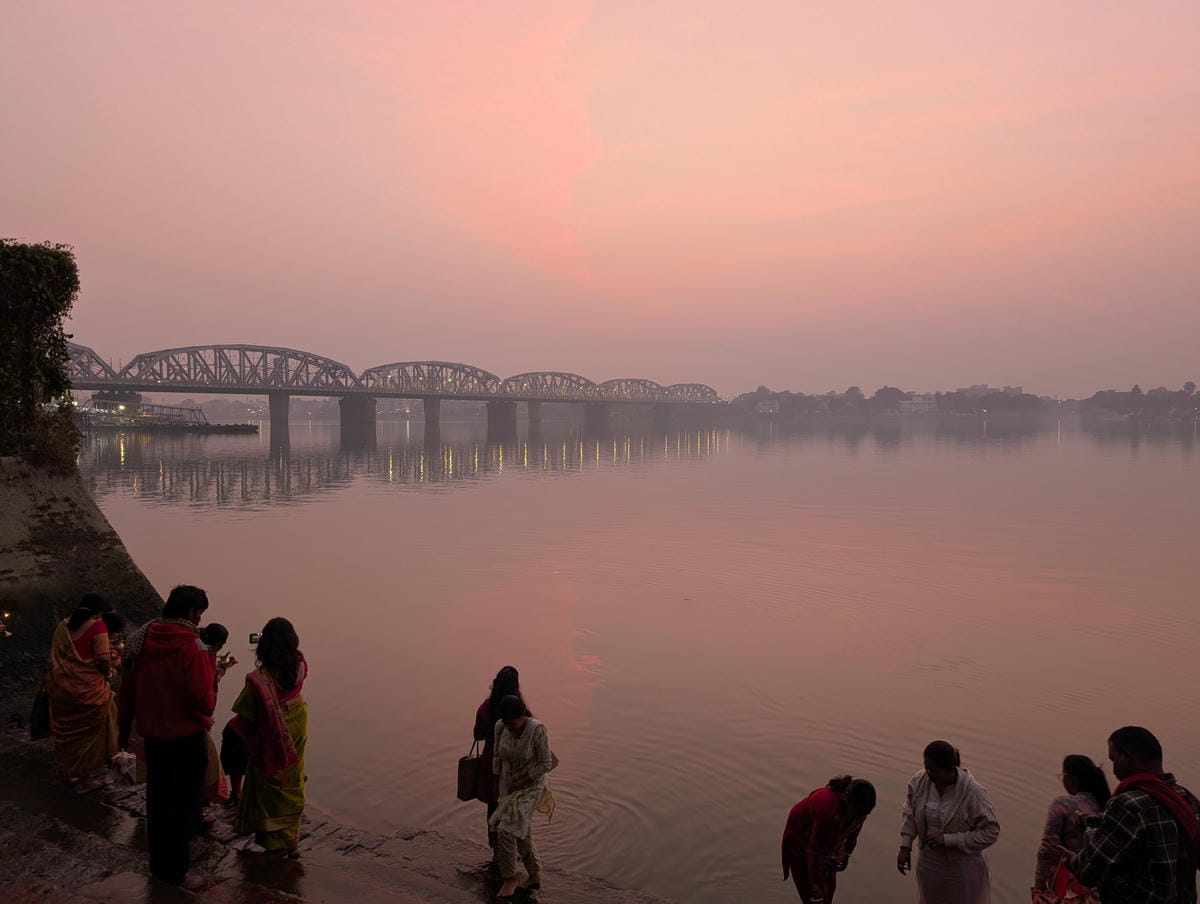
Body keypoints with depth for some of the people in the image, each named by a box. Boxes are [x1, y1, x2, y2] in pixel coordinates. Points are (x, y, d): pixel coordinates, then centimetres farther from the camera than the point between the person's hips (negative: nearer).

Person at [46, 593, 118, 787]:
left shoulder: (63, 625, 8)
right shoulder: (96, 625, -12)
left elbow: (54, 654, 16)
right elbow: (104, 658, -18)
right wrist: (107, 672, 0)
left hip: (60, 686, 6)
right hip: (87, 689, -6)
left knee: (67, 729, 21)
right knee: (88, 731, 9)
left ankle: (66, 769, 35)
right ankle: (81, 776, 14)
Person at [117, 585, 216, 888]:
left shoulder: (143, 638, -3)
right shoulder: (191, 646, -23)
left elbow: (128, 687, 5)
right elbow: (204, 701, -23)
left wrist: (124, 727, 17)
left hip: (151, 735, 7)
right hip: (185, 738, -7)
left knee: (158, 798, 24)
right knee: (184, 805, 8)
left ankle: (159, 861, 42)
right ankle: (174, 871, 18)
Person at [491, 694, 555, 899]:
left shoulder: (537, 730, -27)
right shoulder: (500, 727, -12)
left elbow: (546, 764, -19)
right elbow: (498, 757, 4)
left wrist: (521, 783, -16)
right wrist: (498, 784, 6)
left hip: (532, 786, -6)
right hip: (509, 786, 6)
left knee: (505, 830, -15)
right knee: (521, 834, 16)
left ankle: (510, 879, 5)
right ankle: (535, 875, 34)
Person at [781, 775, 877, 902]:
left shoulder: (859, 803, -24)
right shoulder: (827, 807, -43)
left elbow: (855, 827, -1)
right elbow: (814, 851, -36)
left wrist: (846, 854, 8)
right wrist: (816, 889, -31)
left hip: (829, 838, 6)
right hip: (802, 838, -6)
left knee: (829, 885, 7)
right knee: (810, 888, -6)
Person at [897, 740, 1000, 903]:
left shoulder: (972, 791, -27)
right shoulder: (919, 781, -15)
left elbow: (990, 832, -20)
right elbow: (910, 813, 4)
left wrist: (947, 839, -24)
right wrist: (905, 847, -1)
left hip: (963, 866, -4)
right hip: (929, 862, 4)